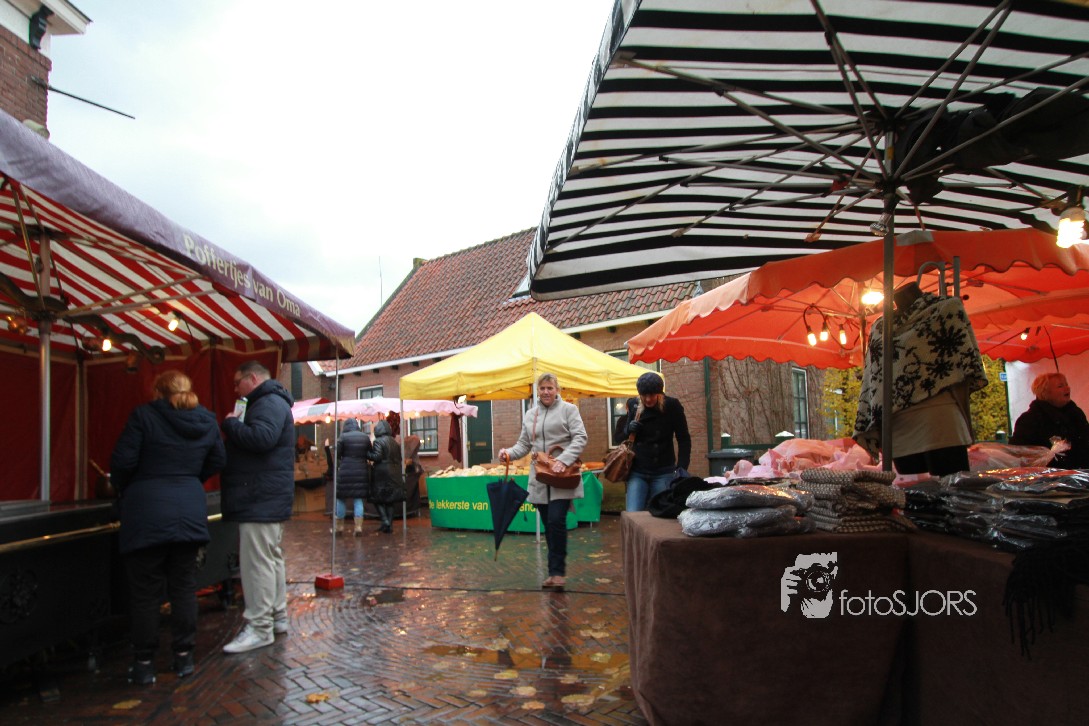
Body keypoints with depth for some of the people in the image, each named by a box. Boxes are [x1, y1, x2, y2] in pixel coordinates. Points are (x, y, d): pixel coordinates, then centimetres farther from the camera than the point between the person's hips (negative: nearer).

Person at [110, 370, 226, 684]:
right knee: (184, 585, 12)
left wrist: (124, 491, 10)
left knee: (145, 590, 6)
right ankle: (184, 657, 18)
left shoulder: (143, 416, -7)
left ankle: (144, 664, 14)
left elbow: (122, 461, -9)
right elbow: (217, 461, 14)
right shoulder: (207, 421, 6)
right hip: (191, 511, 4)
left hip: (146, 513, -3)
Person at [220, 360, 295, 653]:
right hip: (267, 498, 11)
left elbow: (261, 438, -30)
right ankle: (277, 617, 25)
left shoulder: (270, 403, -14)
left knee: (257, 562, -8)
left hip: (261, 500, -11)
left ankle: (259, 627, -3)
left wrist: (230, 424, -15)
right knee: (271, 558, 16)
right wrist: (235, 425, 7)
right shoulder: (268, 402, 21)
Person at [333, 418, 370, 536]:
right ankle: (358, 527, 1)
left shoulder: (343, 436, -5)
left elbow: (337, 454, -4)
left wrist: (337, 465, 11)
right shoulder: (365, 437, 7)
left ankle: (339, 527, 18)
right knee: (358, 499, 6)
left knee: (341, 498, 10)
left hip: (345, 471, -3)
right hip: (361, 471, 3)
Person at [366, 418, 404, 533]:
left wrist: (366, 454, -6)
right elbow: (399, 458, 12)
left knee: (377, 499, 3)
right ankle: (389, 525, 10)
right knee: (390, 500, 11)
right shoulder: (395, 442, 10)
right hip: (394, 475, 6)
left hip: (381, 474, -6)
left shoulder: (378, 441, -10)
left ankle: (385, 521, -12)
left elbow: (377, 457, -19)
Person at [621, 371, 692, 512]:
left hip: (663, 473, -2)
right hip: (637, 472, 2)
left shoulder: (672, 406, -6)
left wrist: (682, 467, -13)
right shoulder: (633, 405, 3)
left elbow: (684, 439, -2)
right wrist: (629, 429, -7)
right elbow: (624, 436, 16)